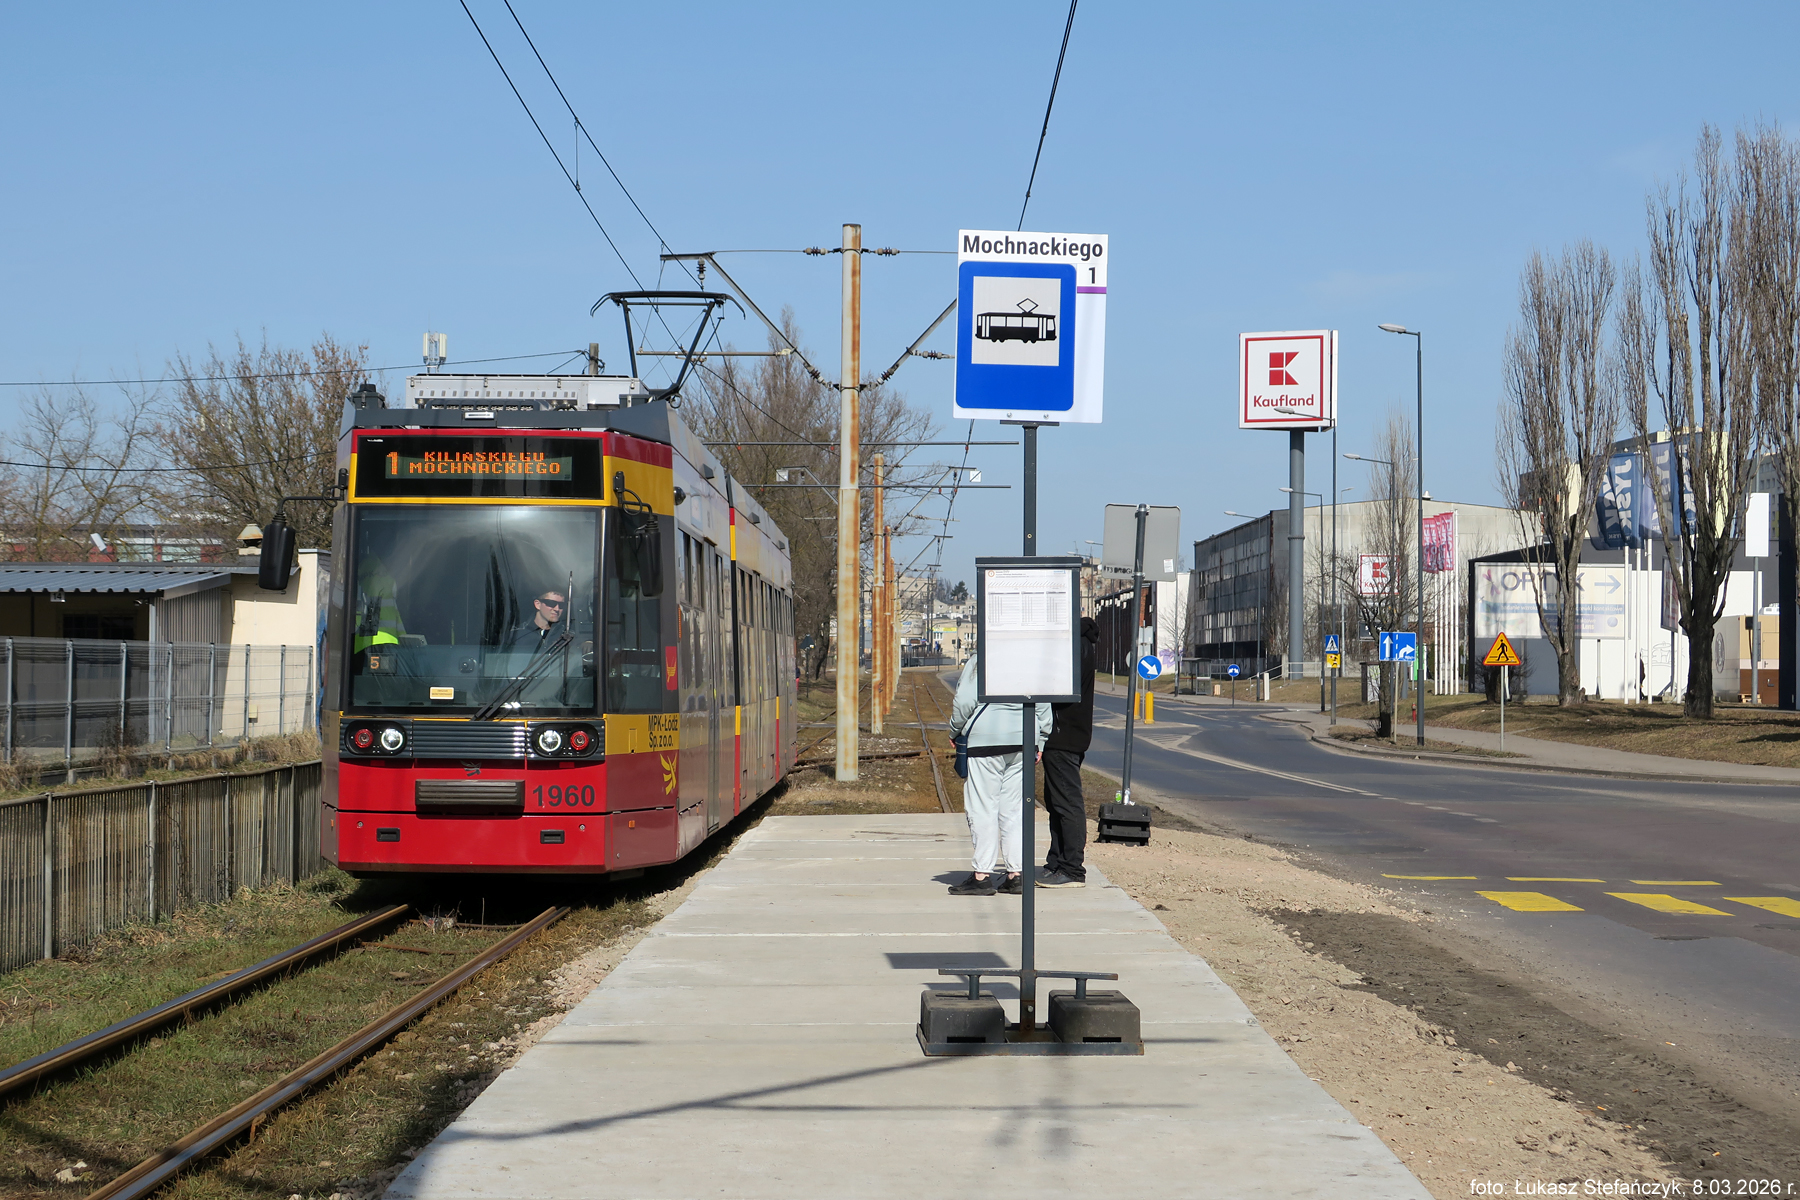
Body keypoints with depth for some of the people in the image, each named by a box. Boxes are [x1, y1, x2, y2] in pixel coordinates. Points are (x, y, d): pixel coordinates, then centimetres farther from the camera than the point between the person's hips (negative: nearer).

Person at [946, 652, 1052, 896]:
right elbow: (1043, 705, 11)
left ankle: (982, 875, -3)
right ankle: (1015, 874, 9)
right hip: (1023, 738, 6)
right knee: (1013, 808, 11)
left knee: (982, 808, -2)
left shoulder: (979, 661, -4)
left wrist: (955, 730, 7)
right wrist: (1040, 741, 17)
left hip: (986, 738, -6)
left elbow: (965, 702, -9)